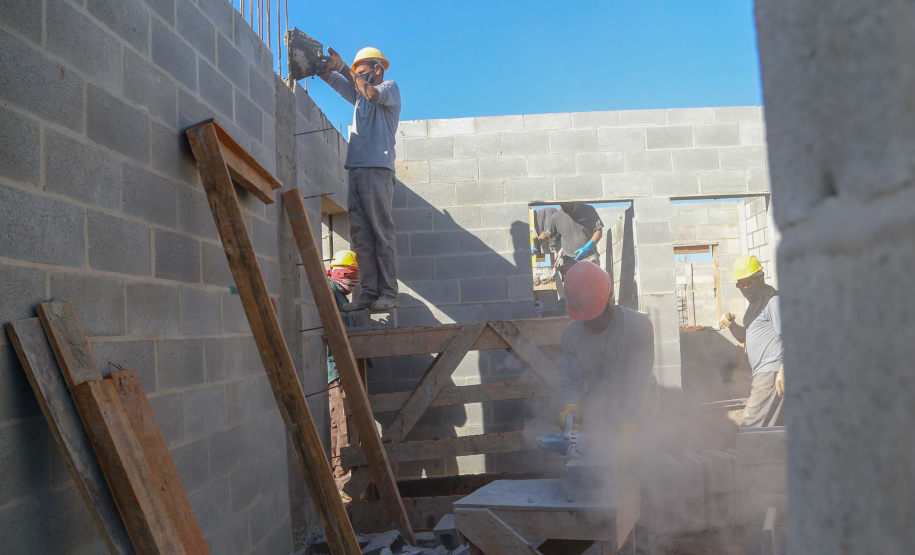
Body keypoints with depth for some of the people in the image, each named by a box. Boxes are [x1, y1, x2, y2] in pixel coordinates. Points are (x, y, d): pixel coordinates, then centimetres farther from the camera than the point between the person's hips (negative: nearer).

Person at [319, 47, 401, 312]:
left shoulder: (390, 87, 8)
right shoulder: (358, 94, 27)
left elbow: (373, 94, -14)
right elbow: (330, 77, 20)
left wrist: (343, 67, -6)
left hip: (377, 169, -7)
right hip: (355, 170, 7)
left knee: (381, 233, -8)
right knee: (360, 235, 0)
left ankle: (388, 293, -7)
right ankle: (368, 292, -1)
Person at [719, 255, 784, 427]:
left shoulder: (773, 300, -8)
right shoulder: (754, 303, 22)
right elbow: (744, 337, 25)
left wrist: (783, 371, -23)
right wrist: (731, 324, 4)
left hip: (771, 371, -10)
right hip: (760, 373, 10)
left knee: (750, 424, -16)